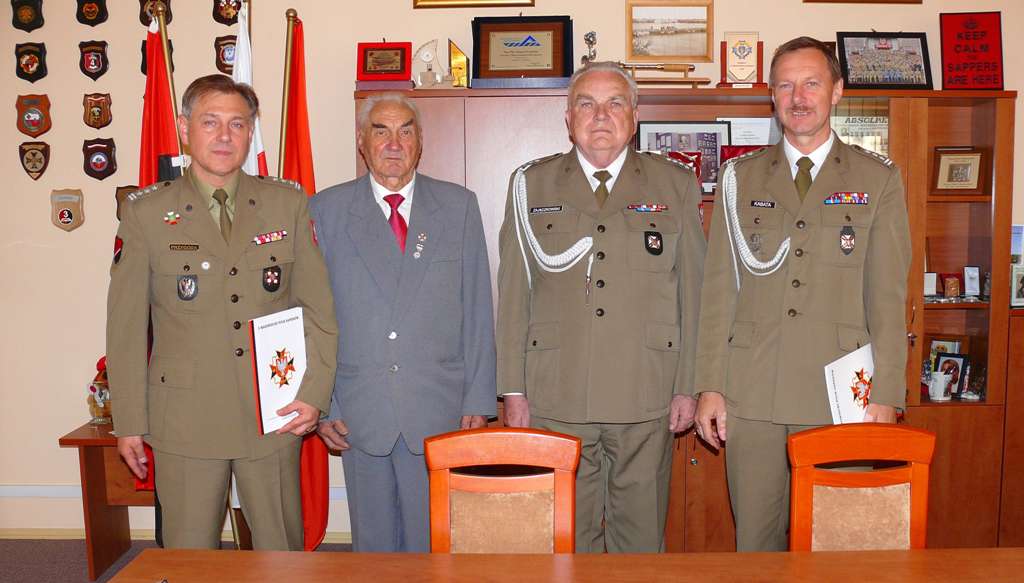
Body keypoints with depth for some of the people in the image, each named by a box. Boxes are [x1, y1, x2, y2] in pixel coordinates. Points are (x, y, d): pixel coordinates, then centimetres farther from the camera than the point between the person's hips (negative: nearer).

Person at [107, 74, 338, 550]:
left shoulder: (289, 204, 3)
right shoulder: (145, 213, 1)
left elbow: (318, 306, 4)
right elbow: (126, 325, 2)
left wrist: (314, 393, -3)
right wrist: (129, 421, 2)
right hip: (184, 419, -1)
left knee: (283, 551, 10)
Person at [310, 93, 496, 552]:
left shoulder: (459, 206, 5)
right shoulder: (327, 209, 4)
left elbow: (477, 312, 3)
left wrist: (478, 401, 0)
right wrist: (322, 403, 0)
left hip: (440, 411, 0)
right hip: (359, 412, 0)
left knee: (434, 544, 7)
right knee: (374, 545, 12)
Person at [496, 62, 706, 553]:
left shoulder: (676, 185, 7)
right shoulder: (531, 184, 7)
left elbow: (693, 290, 5)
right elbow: (514, 292, 5)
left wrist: (689, 385, 1)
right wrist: (513, 388, 2)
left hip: (647, 398, 0)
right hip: (555, 398, 0)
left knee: (641, 537, 9)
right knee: (566, 535, 10)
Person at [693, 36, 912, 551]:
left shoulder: (878, 179, 6)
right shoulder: (740, 177, 8)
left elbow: (887, 294, 2)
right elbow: (719, 288, 5)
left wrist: (886, 394, -4)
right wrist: (709, 386, 0)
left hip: (839, 394, -1)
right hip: (750, 393, 1)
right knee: (755, 537, 8)